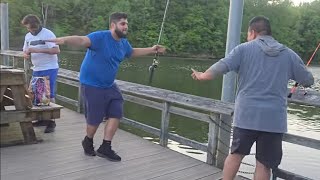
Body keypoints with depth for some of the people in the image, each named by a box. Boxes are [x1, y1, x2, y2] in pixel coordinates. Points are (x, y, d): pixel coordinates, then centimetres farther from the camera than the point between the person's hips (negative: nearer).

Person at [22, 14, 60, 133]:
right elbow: (25, 52, 18)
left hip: (49, 69, -7)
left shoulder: (47, 34, -10)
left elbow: (57, 50, -20)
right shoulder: (28, 36, 11)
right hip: (36, 70, 7)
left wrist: (38, 50, -26)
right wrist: (26, 55, -7)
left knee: (49, 95, -5)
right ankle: (43, 119, 24)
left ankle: (51, 122, 2)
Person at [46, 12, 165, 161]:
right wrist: (64, 40, -58)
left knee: (116, 114, 3)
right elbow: (82, 40, -38)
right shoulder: (100, 37, -21)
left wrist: (152, 49, 26)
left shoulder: (124, 43, 5)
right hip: (92, 85, -7)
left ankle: (105, 148, 17)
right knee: (95, 119, 2)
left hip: (109, 86, 8)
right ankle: (88, 142, 35)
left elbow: (132, 52, 26)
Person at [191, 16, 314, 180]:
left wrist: (202, 76, 9)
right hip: (274, 118, 1)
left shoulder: (244, 49, 1)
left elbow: (220, 68, -8)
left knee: (236, 154, 17)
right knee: (264, 164, 7)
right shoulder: (289, 54, 7)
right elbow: (308, 81, 15)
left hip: (246, 114, -1)